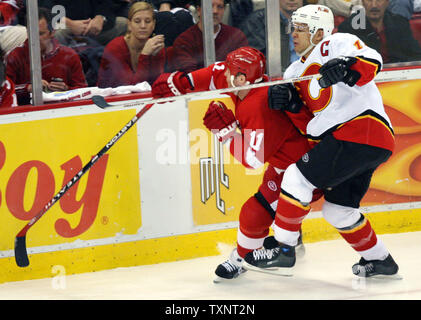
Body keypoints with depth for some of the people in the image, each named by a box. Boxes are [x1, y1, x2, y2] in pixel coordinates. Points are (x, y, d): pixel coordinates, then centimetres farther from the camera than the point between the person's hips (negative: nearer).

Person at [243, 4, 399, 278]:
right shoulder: (297, 70, 23)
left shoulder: (338, 44, -3)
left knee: (298, 178, -12)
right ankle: (380, 261, 29)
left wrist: (346, 67, -37)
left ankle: (284, 249, -6)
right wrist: (287, 98, -7)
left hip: (361, 130, -10)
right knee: (338, 210, 17)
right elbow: (303, 113, 14)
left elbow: (371, 61, -18)